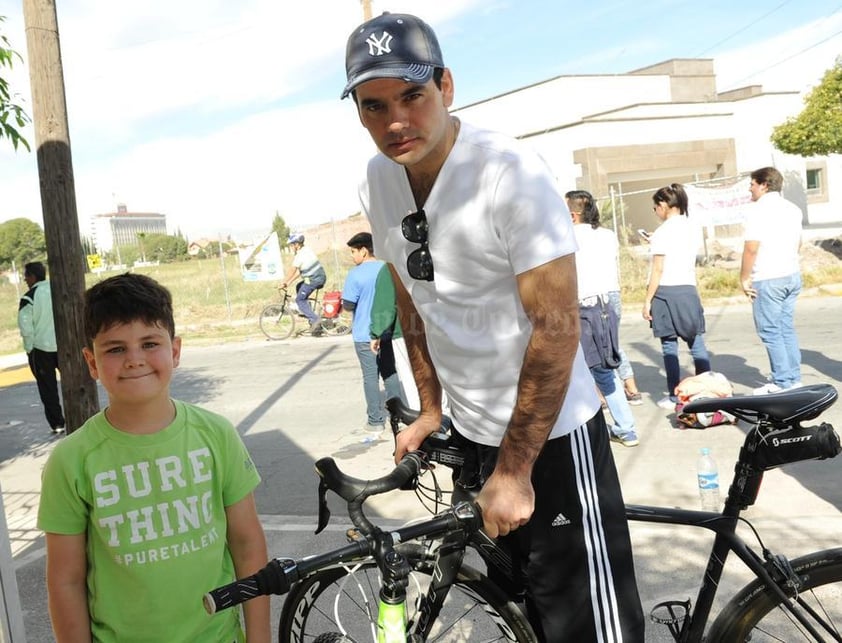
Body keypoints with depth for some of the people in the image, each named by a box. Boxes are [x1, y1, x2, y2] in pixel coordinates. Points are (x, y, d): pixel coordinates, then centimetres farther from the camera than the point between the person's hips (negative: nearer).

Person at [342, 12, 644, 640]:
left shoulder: (511, 171, -22)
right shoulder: (379, 182, -2)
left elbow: (556, 326, -22)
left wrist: (513, 469, -18)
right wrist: (431, 410, 12)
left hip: (550, 433, -6)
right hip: (471, 432, 6)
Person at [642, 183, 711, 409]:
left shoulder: (663, 231, -9)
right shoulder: (692, 228, 10)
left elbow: (658, 270, -12)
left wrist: (647, 300, -8)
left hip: (666, 291, -6)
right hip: (688, 289, 6)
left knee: (669, 346, 1)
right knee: (696, 344, 8)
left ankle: (674, 397, 6)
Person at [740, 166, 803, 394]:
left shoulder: (758, 210, -13)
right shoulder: (793, 209, 13)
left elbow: (751, 248, -18)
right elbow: (797, 244, 20)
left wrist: (744, 279, -10)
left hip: (767, 280, -8)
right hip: (792, 275, 8)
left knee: (770, 332, -1)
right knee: (787, 329, 13)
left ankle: (782, 383, 1)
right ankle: (794, 379, 17)